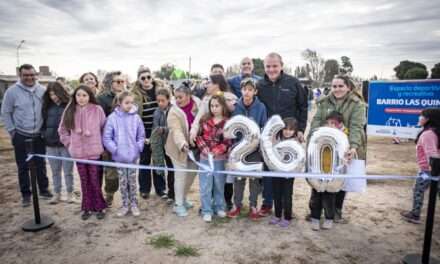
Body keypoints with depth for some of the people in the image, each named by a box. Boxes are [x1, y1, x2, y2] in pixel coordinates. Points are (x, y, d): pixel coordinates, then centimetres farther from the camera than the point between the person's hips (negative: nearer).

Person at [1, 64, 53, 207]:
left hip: (39, 136, 2)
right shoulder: (12, 91, -9)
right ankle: (25, 194, 21)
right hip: (21, 136, -2)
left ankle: (43, 189, 28)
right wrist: (11, 131, -4)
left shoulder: (42, 90, 0)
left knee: (41, 165, 13)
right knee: (23, 167, 8)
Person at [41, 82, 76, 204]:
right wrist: (44, 135, 3)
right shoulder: (47, 107, 6)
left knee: (68, 171, 8)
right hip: (51, 145, 4)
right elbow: (43, 123, 14)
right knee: (55, 171, 15)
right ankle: (57, 194, 28)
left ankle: (70, 193, 23)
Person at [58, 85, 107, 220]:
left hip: (94, 151, -2)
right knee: (84, 181, 11)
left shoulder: (97, 110, -6)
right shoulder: (70, 111, 1)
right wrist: (69, 143, 6)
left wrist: (101, 144, 3)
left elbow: (104, 128, 2)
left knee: (95, 181, 2)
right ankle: (87, 207, 24)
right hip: (78, 152, 3)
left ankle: (99, 207, 17)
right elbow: (62, 130, 12)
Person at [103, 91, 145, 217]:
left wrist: (138, 147, -7)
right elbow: (106, 137, -5)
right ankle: (125, 204, 25)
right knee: (122, 181, 11)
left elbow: (141, 136, 3)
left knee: (132, 181, 11)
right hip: (119, 156, -1)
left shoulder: (136, 117, -5)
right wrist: (115, 149, -11)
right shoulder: (112, 118, -9)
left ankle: (134, 204, 25)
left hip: (133, 155, 1)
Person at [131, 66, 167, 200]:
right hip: (144, 132, -1)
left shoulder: (160, 89, 2)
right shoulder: (135, 93, -4)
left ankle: (160, 188, 20)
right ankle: (144, 189, 22)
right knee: (145, 160, 9)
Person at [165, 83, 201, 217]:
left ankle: (183, 198, 37)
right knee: (181, 175, -1)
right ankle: (178, 204, 14)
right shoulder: (174, 112, -20)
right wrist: (182, 144, -49)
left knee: (192, 172, 16)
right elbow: (176, 130, -32)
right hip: (179, 148, -5)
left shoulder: (198, 103, -8)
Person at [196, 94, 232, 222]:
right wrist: (204, 148, -11)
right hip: (204, 158, 1)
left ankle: (219, 207, 32)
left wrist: (214, 152, -18)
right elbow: (198, 135, 3)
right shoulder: (205, 120, 1)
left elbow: (227, 142, -10)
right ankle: (207, 211, 17)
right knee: (205, 185, 5)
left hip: (220, 158, -1)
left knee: (219, 184, 14)